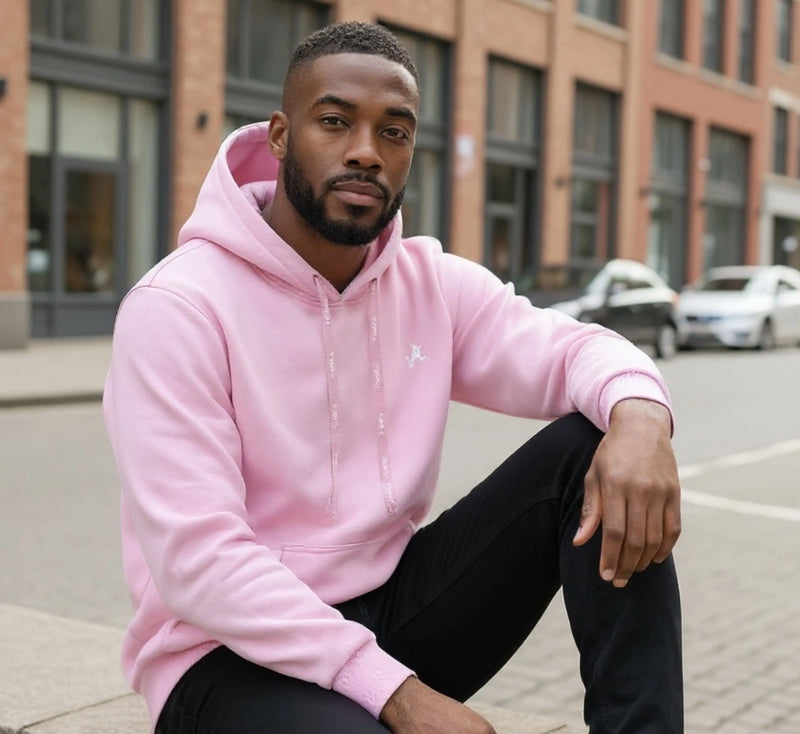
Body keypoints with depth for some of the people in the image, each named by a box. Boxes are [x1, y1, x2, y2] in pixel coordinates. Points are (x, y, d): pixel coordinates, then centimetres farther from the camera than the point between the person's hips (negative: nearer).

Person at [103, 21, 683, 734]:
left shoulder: (433, 283, 4)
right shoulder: (176, 307, -16)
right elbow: (198, 560, -23)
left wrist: (637, 410, -30)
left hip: (391, 607, 6)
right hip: (238, 653, -6)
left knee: (594, 444, -11)